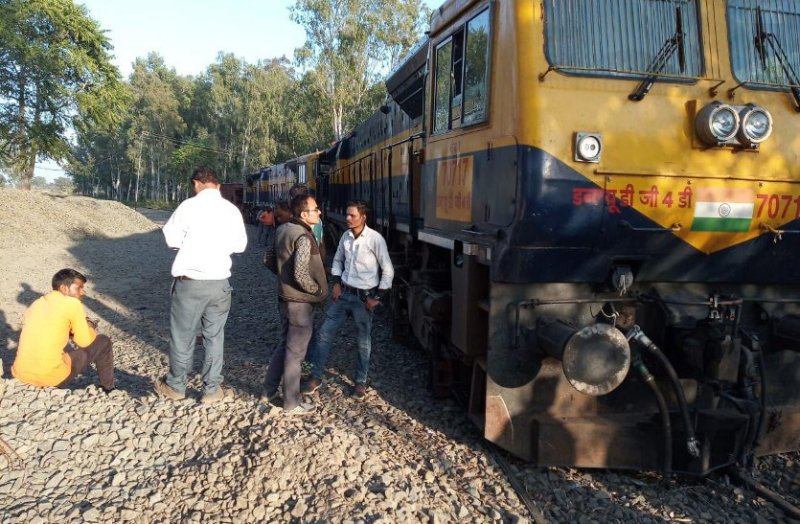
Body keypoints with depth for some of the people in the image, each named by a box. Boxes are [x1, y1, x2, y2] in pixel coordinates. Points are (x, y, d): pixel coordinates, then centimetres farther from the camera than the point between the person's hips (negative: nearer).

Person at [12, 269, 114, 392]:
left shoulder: (37, 303, 12)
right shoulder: (72, 303, -7)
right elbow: (85, 342, -1)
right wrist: (90, 327, 19)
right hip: (51, 377, -7)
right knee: (103, 342, 11)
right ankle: (108, 389, 24)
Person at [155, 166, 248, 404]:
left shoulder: (189, 205, -9)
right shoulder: (232, 209, 0)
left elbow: (171, 238, -5)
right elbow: (240, 245, 5)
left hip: (189, 281, -3)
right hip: (219, 282, 3)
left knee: (182, 335, 11)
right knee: (214, 336, 12)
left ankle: (175, 386, 25)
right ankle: (212, 389, 18)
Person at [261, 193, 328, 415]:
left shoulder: (282, 230, 6)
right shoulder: (303, 237, -22)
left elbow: (273, 262, 16)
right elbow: (301, 274, -29)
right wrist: (317, 289, -13)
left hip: (285, 298, 9)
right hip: (300, 302, -9)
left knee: (284, 344, 22)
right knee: (295, 352, 2)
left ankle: (269, 391, 32)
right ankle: (292, 404, 14)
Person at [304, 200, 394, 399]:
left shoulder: (375, 239, -14)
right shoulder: (346, 236, 1)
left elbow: (388, 270, -10)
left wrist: (378, 297, -10)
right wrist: (336, 284, 4)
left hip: (363, 296, -5)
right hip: (343, 293, 5)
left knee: (364, 341, 7)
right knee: (325, 334, 5)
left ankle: (360, 381, 24)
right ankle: (316, 376, 18)